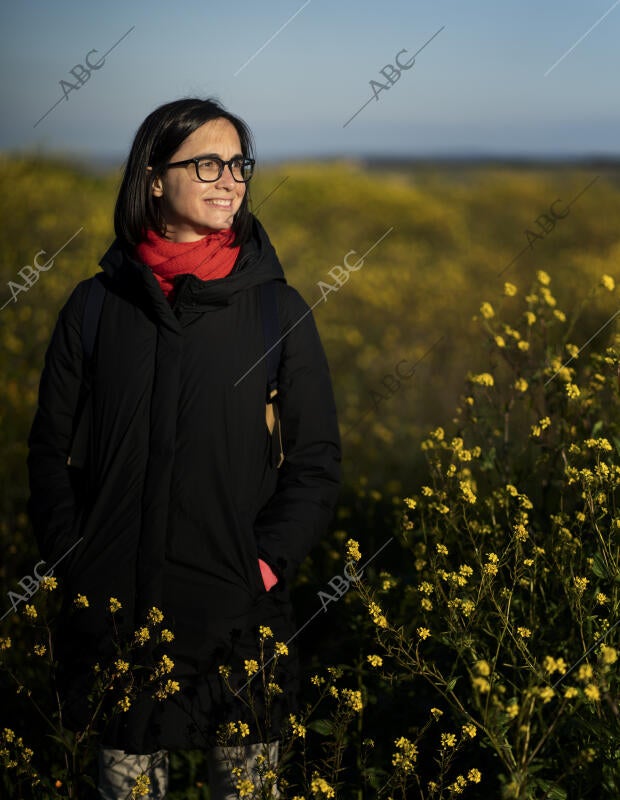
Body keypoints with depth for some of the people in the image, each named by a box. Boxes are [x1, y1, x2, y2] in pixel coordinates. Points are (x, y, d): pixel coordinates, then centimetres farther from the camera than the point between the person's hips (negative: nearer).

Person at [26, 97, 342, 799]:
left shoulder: (279, 310, 0)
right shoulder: (95, 306, 2)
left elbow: (317, 459, 2)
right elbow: (49, 449, 8)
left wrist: (267, 564, -8)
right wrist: (70, 559, -3)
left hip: (236, 610, -1)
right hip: (116, 611, 1)